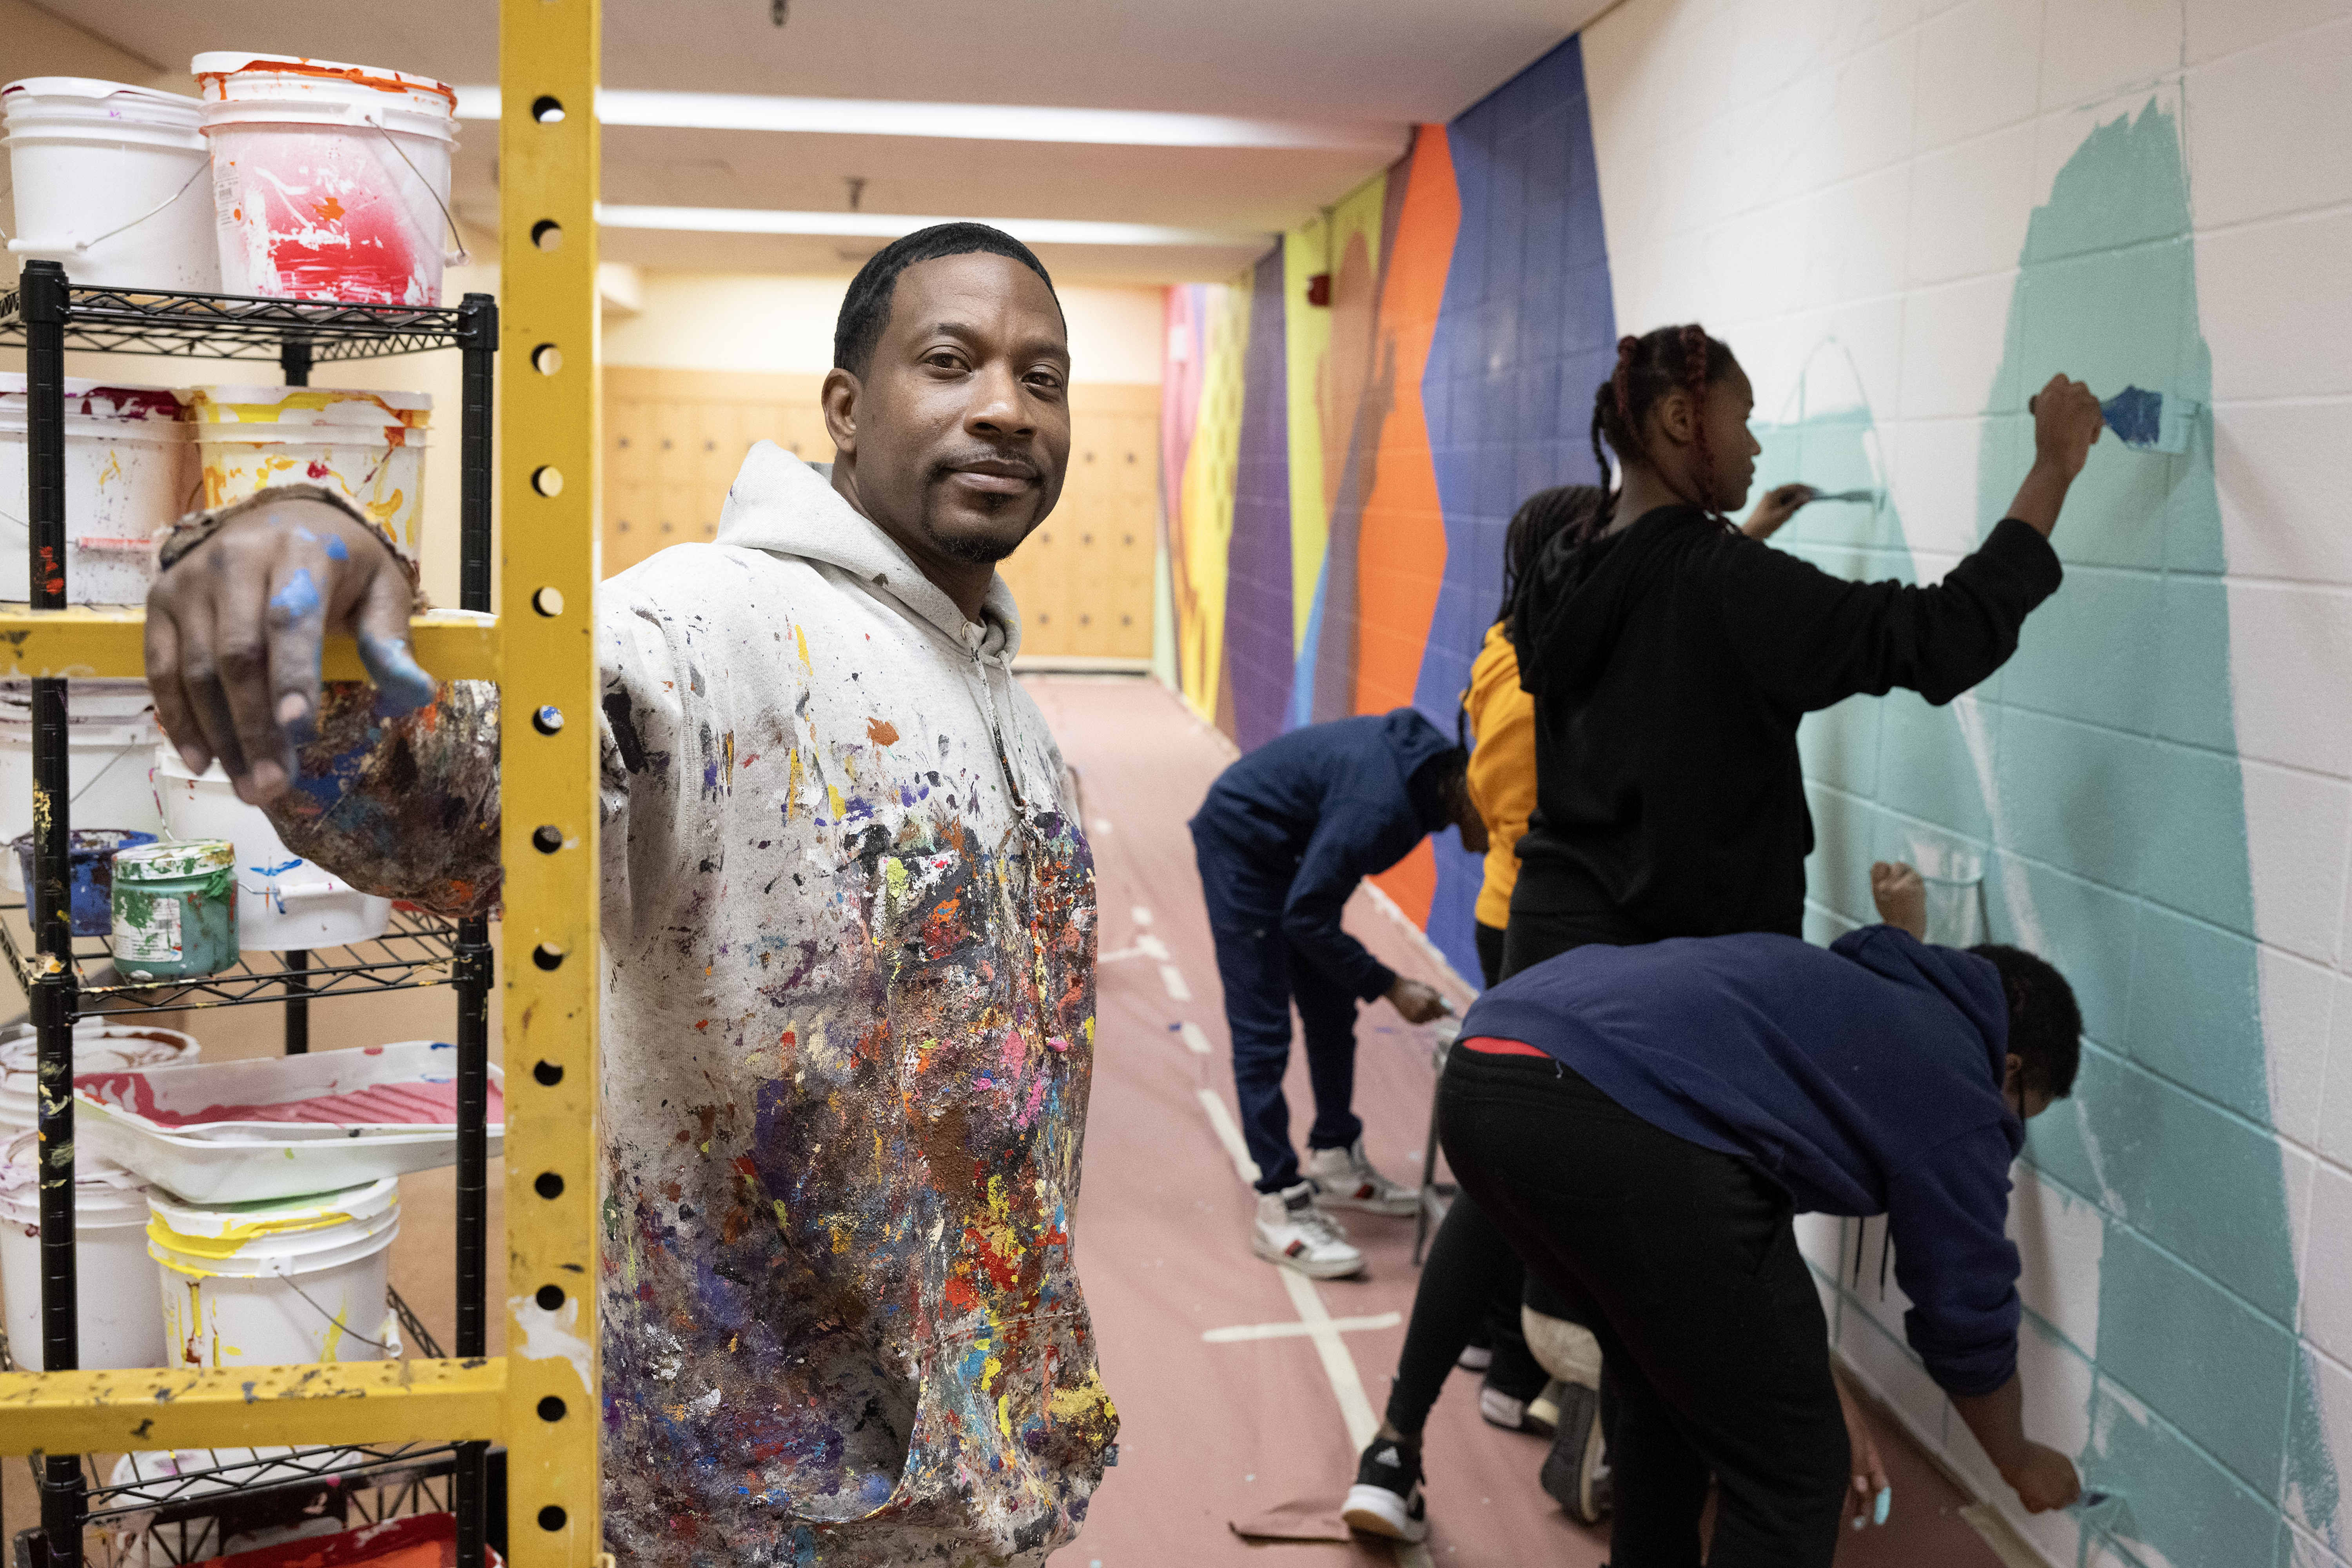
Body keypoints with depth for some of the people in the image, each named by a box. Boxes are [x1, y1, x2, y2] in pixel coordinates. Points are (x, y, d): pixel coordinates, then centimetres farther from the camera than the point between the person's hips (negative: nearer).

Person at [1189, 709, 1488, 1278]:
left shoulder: (1436, 763, -10)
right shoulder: (1381, 804, -35)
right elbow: (1306, 918, -28)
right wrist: (1390, 988, -22)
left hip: (1293, 848, 9)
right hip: (1241, 845, -9)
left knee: (1333, 1014, 13)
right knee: (1263, 1033, -9)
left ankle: (1335, 1164, 25)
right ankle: (1279, 1205, -5)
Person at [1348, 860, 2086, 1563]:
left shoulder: (1838, 977, 38)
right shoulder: (1962, 1101, 16)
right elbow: (1968, 1329, 24)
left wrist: (1823, 1402, 48)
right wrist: (2022, 1463, 45)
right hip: (1625, 1127, -9)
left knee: (1670, 1394, 31)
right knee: (1791, 1471, 9)